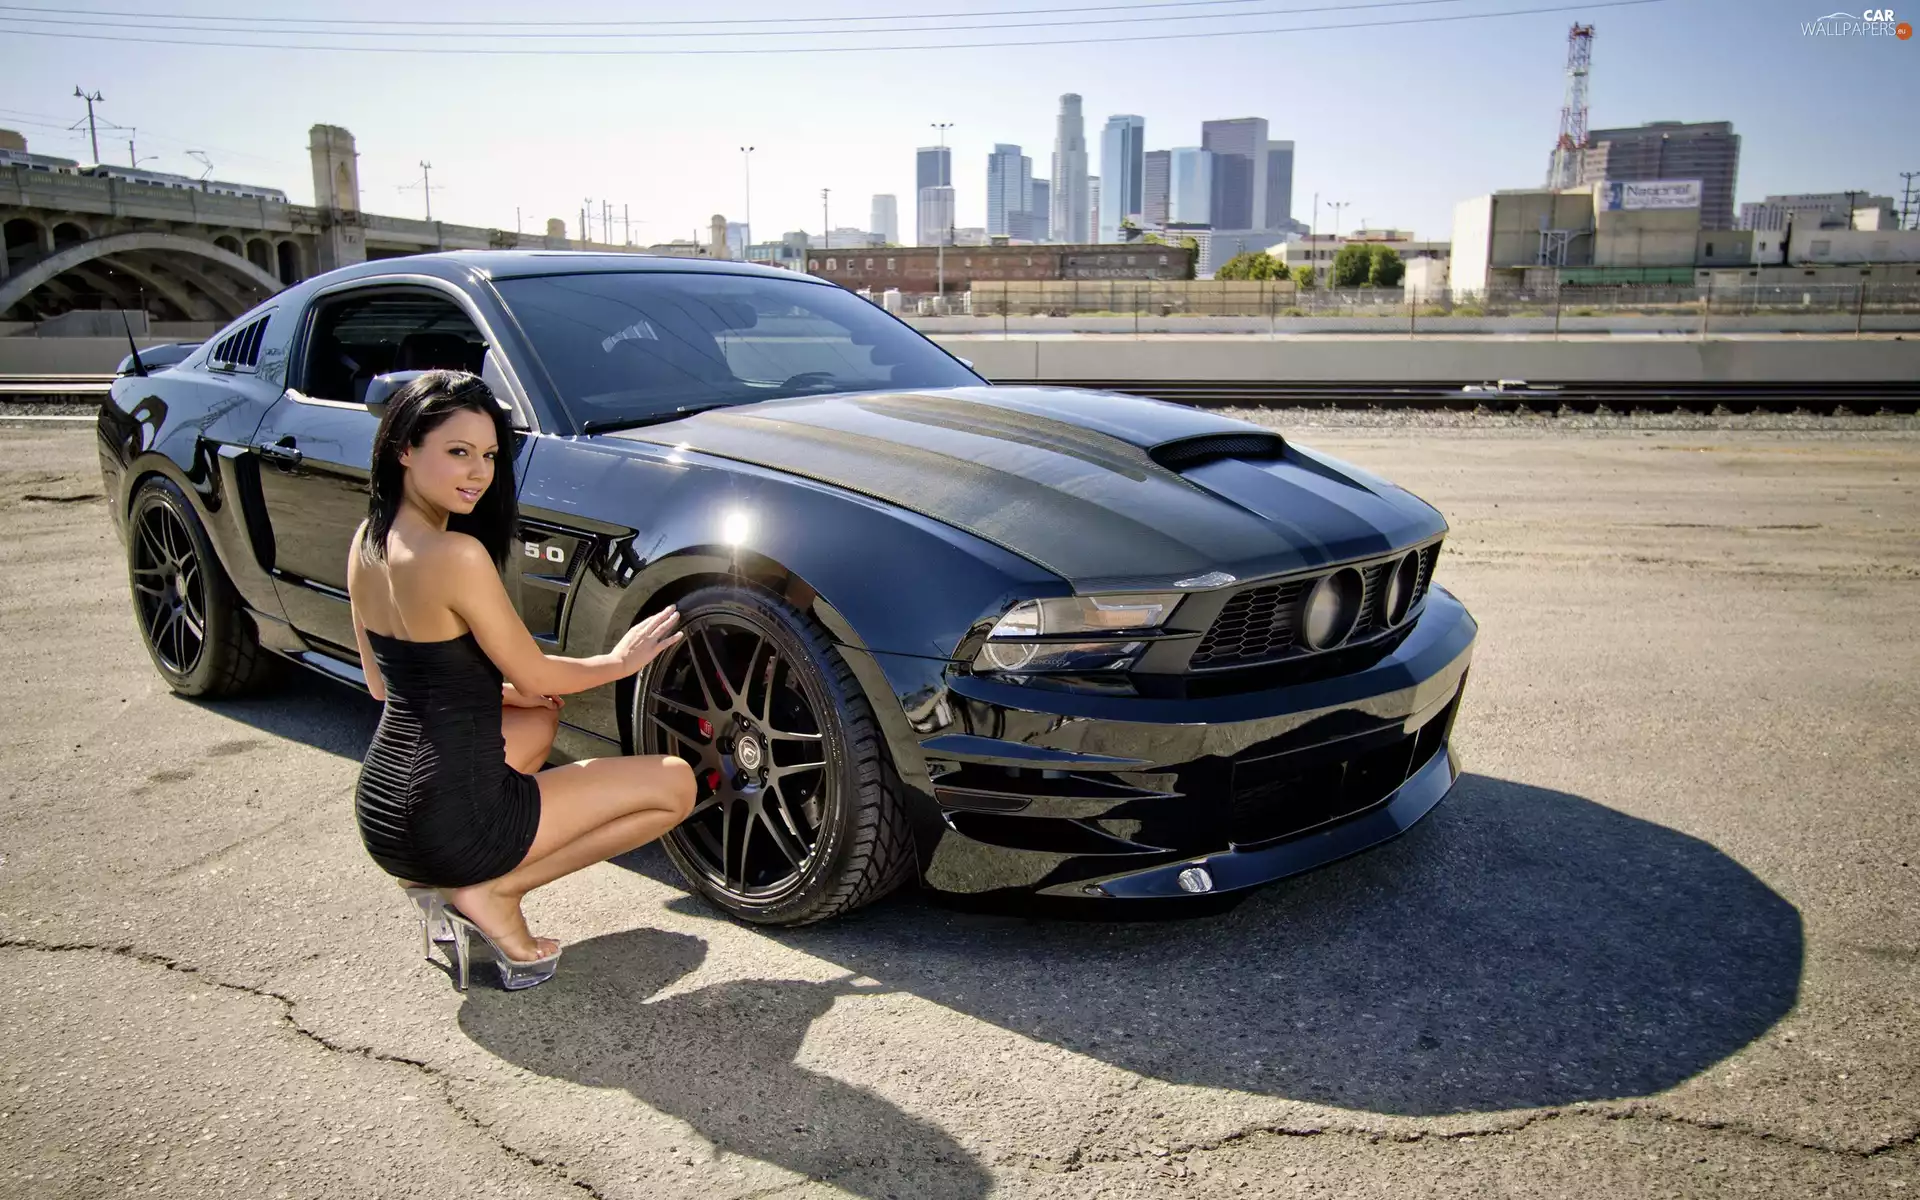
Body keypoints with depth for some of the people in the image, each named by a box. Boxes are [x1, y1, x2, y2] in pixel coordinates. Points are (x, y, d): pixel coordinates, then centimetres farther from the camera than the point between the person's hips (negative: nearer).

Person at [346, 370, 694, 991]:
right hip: (450, 819, -8)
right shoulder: (456, 554, -22)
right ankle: (492, 894, -2)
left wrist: (493, 689, 13)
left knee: (539, 716, 35)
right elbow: (533, 674, -10)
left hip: (380, 810, 9)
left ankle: (441, 880, 17)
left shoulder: (369, 540, 5)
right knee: (674, 783, 2)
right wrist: (618, 661, 7)